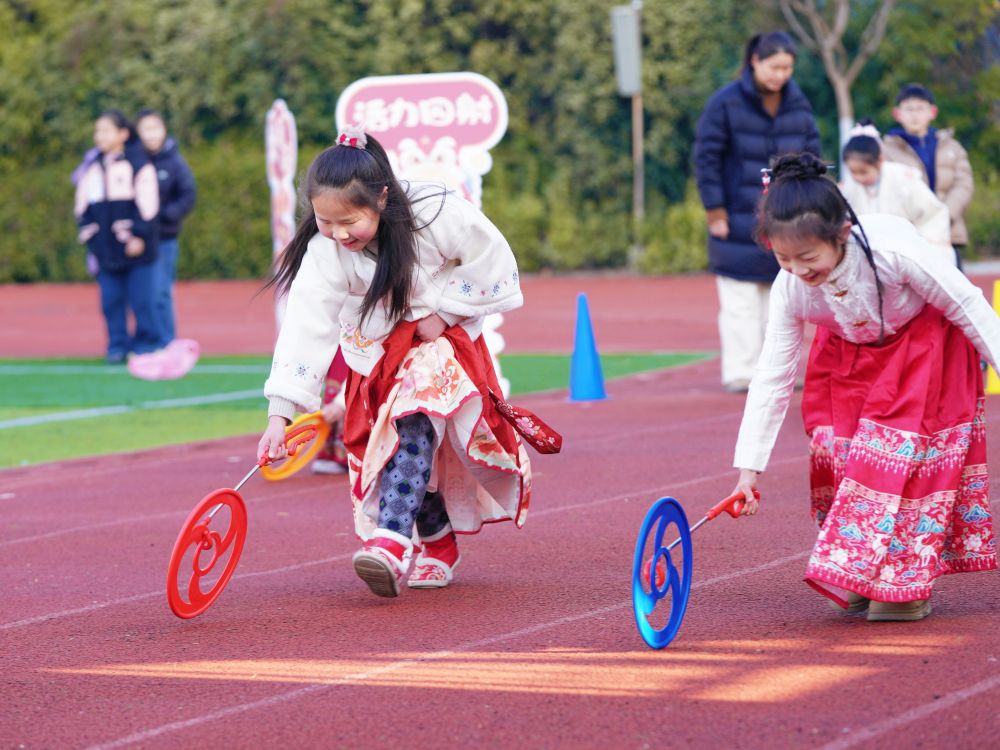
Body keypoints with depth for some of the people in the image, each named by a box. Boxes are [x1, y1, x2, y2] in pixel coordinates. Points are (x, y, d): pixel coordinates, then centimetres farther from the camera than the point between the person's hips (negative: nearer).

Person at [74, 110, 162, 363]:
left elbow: (147, 204, -7)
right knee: (111, 300, 5)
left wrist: (138, 235, -12)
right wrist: (88, 233, 4)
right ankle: (117, 344, 13)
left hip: (135, 247, -5)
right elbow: (82, 206, 16)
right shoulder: (91, 168, 12)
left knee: (141, 299, -2)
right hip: (105, 249, 5)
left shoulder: (138, 164, -3)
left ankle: (147, 342, 9)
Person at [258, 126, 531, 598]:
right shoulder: (325, 253, -21)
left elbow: (493, 264, -15)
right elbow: (306, 325, -26)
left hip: (441, 339, -3)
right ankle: (437, 547, 19)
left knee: (415, 422, -29)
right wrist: (280, 412, -32)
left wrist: (444, 311, -18)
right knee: (415, 451, -4)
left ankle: (392, 541, -42)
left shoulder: (438, 215, -28)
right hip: (376, 356, 3)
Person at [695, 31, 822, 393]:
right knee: (740, 305, -5)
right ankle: (739, 373, -1)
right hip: (739, 221, -4)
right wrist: (715, 212, -8)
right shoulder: (726, 103, -7)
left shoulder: (798, 105, 6)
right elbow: (706, 157, -5)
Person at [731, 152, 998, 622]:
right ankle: (855, 575, 8)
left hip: (925, 346, -4)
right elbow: (772, 376, -18)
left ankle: (903, 582, -7)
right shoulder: (790, 289, -27)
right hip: (849, 352, 4)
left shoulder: (893, 249, -40)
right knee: (835, 446, -6)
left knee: (902, 448, -15)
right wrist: (748, 468, -20)